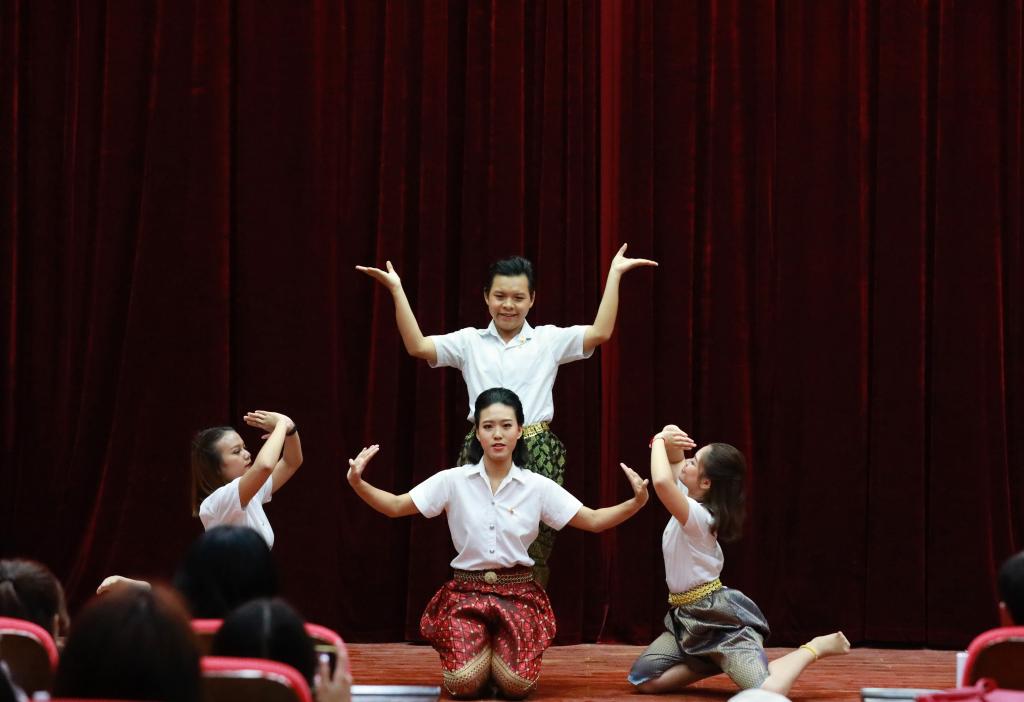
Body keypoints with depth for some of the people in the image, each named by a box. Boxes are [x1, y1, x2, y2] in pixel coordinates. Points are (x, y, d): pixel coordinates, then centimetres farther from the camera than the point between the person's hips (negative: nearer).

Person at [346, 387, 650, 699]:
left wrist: (636, 502, -17)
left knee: (518, 684, -20)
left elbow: (593, 521, 0)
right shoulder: (453, 480, -2)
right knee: (464, 683, -21)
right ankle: (483, 649, 16)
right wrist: (358, 484, -21)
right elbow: (396, 506, -2)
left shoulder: (538, 487, -1)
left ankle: (499, 650, 17)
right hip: (466, 592, 0)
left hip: (518, 593, 0)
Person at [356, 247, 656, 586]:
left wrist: (614, 274, -6)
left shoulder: (549, 340, 8)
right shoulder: (470, 342, 10)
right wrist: (397, 289, -6)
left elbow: (600, 332, -3)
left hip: (537, 455, 0)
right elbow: (417, 346, -1)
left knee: (535, 554, 0)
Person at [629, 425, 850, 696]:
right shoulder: (690, 497, 4)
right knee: (644, 679, 2)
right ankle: (717, 662, 10)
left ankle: (815, 648, -1)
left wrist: (660, 441, -25)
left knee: (768, 693, -26)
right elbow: (675, 460, 18)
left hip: (720, 617, -10)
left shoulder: (697, 516, -23)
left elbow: (661, 482, -42)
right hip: (688, 617, 10)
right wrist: (666, 440, -7)